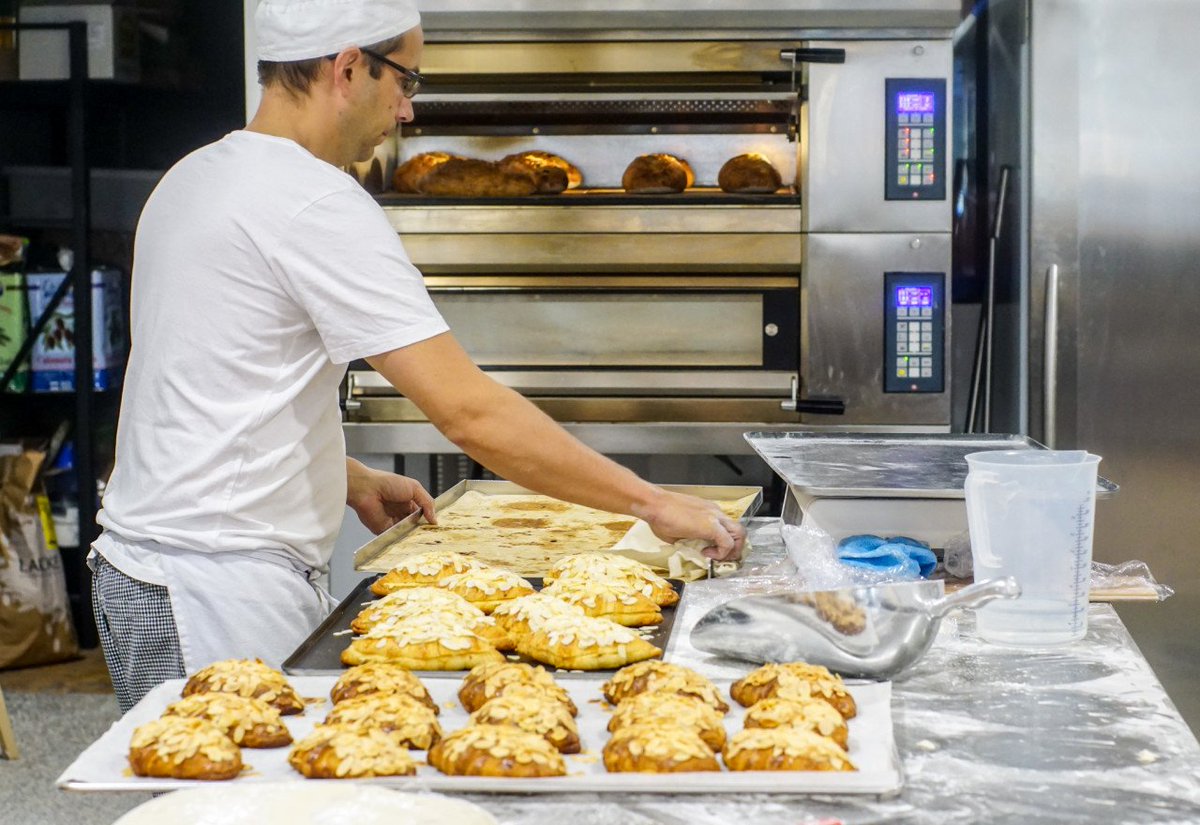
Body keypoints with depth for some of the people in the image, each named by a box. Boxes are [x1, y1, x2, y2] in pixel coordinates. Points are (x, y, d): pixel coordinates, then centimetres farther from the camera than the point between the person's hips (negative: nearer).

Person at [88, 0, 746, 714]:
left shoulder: (195, 177, 13)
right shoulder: (314, 205, -17)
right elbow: (470, 411, -21)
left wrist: (353, 483, 20)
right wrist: (653, 502, -15)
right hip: (218, 593, -10)